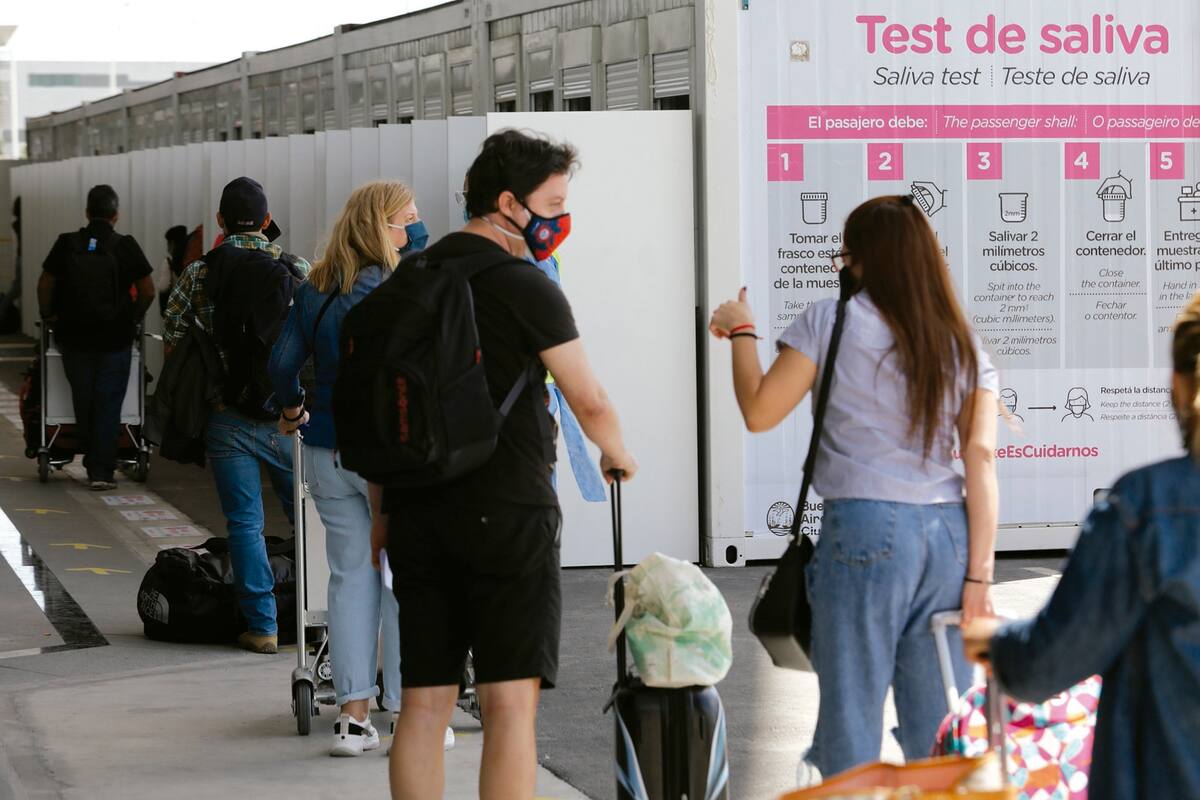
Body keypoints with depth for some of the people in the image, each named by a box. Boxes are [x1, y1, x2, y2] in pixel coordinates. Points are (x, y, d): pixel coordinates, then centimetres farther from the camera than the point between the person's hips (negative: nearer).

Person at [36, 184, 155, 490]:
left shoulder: (66, 244, -3)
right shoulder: (126, 246, -7)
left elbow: (45, 286, 1)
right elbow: (147, 291, -5)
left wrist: (48, 316, 16)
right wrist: (134, 318, 12)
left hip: (74, 338, 2)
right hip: (115, 339, -2)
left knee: (83, 404, 15)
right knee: (109, 405, 3)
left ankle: (93, 464, 25)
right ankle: (102, 470, -2)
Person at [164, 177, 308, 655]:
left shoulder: (197, 275, -1)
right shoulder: (298, 271, -2)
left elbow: (170, 344, 3)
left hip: (229, 420, 0)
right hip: (288, 417, 0)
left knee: (245, 524, 6)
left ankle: (262, 626, 4)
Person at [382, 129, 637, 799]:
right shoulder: (525, 286, -8)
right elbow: (590, 401, -6)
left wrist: (384, 511, 22)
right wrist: (618, 457, 14)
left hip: (419, 514, 7)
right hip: (507, 510, -7)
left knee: (424, 701, 9)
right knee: (510, 700, -7)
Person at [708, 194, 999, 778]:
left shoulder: (830, 322, 0)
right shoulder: (963, 344, 10)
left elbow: (758, 413, 1)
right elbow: (981, 458, 4)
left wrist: (740, 331, 17)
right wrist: (978, 575, 3)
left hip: (867, 527, -4)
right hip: (949, 533, 4)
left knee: (852, 724, 0)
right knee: (939, 732, 6)